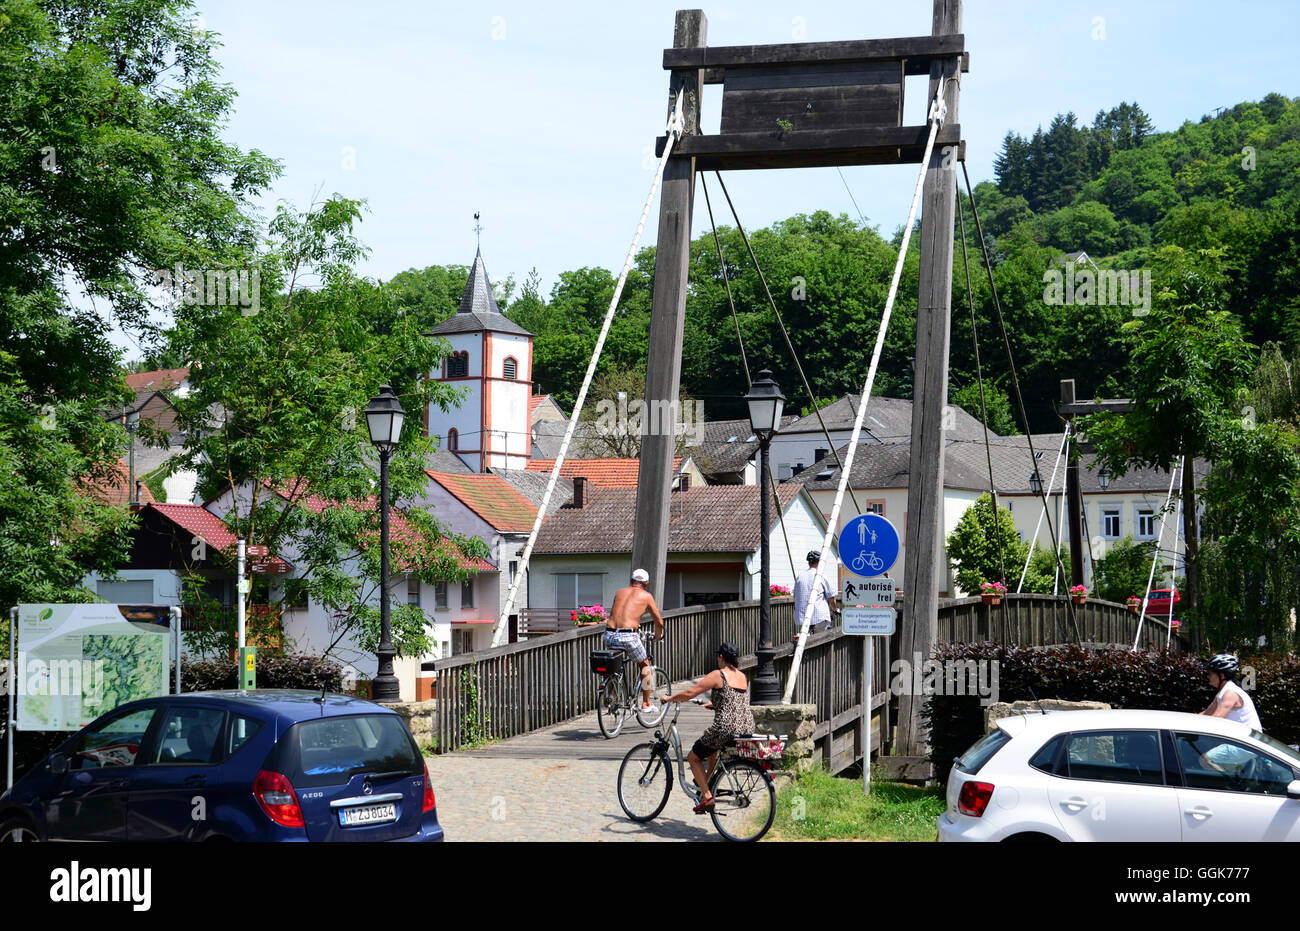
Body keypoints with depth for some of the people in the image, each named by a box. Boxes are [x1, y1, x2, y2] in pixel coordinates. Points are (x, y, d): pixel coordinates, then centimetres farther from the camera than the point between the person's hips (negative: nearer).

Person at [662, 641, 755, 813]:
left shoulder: (718, 675, -7)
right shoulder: (744, 677, 14)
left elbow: (689, 693, -9)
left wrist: (670, 698, 7)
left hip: (726, 728, -7)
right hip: (748, 728, 7)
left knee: (693, 757, 14)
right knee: (712, 747, 39)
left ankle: (706, 796, 0)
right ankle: (707, 781, 44)